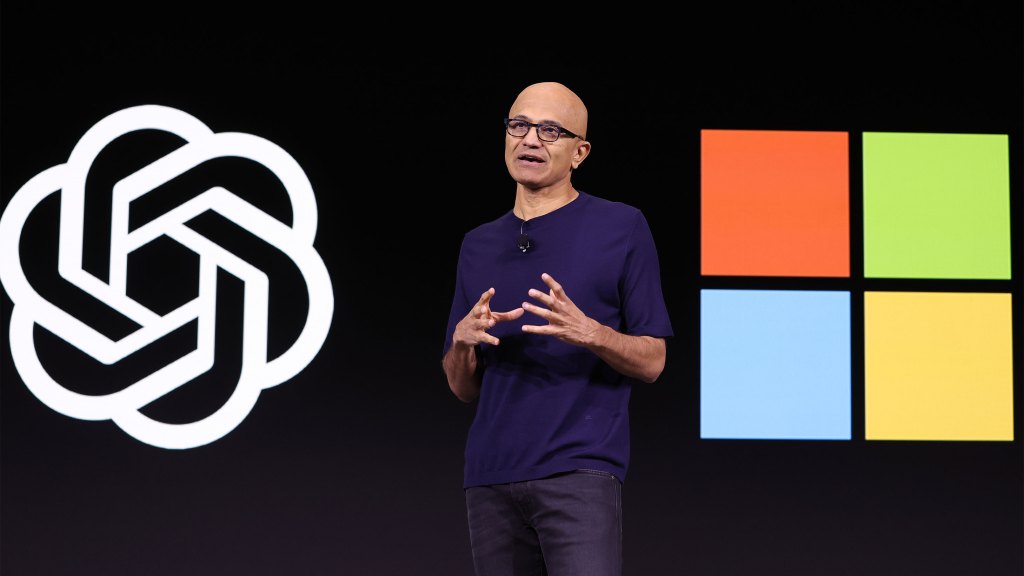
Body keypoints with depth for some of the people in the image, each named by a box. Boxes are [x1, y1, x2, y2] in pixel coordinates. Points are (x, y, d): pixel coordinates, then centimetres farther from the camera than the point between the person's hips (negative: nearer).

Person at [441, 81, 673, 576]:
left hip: (580, 473, -5)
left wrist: (587, 332, -17)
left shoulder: (622, 228, 3)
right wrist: (463, 339, -5)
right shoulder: (478, 246, 17)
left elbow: (651, 362, 2)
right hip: (490, 478, 5)